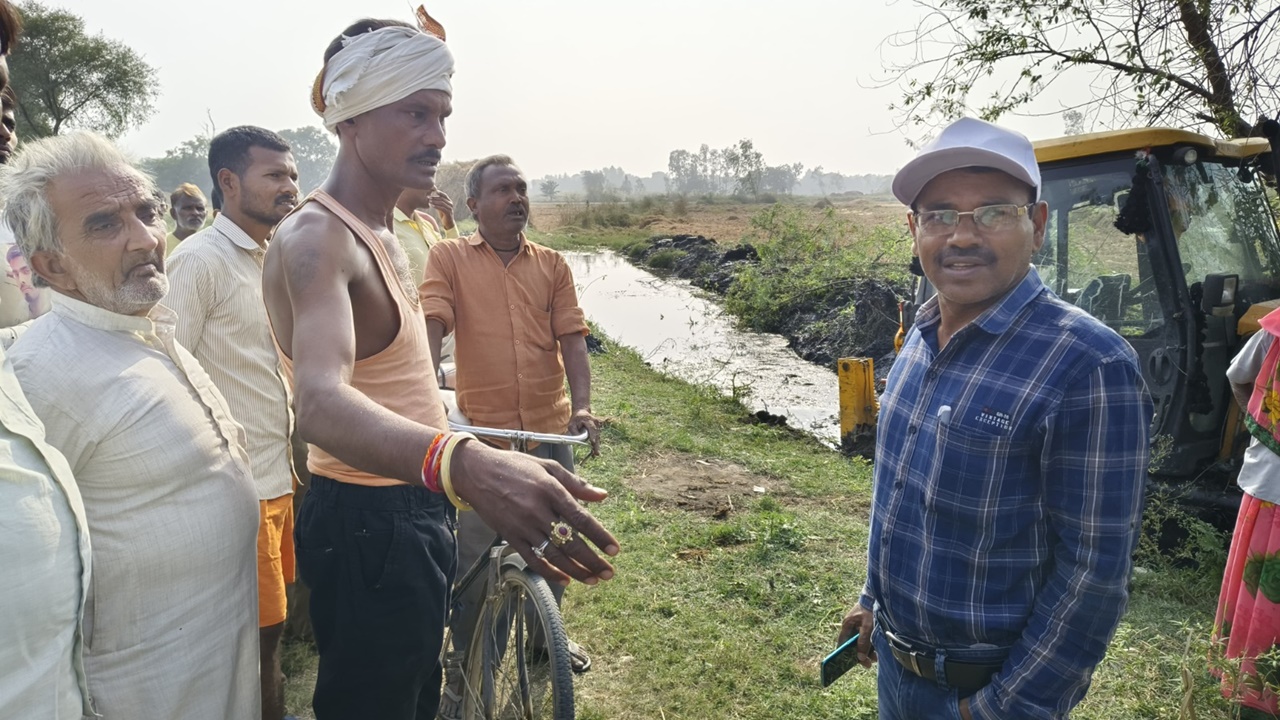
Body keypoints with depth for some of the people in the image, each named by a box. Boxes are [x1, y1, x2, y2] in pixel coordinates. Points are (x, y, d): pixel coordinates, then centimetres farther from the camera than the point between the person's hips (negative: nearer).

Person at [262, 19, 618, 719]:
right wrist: (463, 463, -60)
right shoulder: (315, 238, -22)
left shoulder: (379, 235, 10)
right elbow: (321, 402, -41)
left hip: (413, 512, 10)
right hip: (367, 527, -10)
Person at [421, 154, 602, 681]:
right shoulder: (449, 258, -1)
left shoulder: (552, 265, 7)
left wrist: (582, 405, -13)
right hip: (481, 433, -3)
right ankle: (466, 656, 29)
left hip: (551, 430, 4)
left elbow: (571, 338, 0)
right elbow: (431, 328, -11)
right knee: (475, 556, 6)